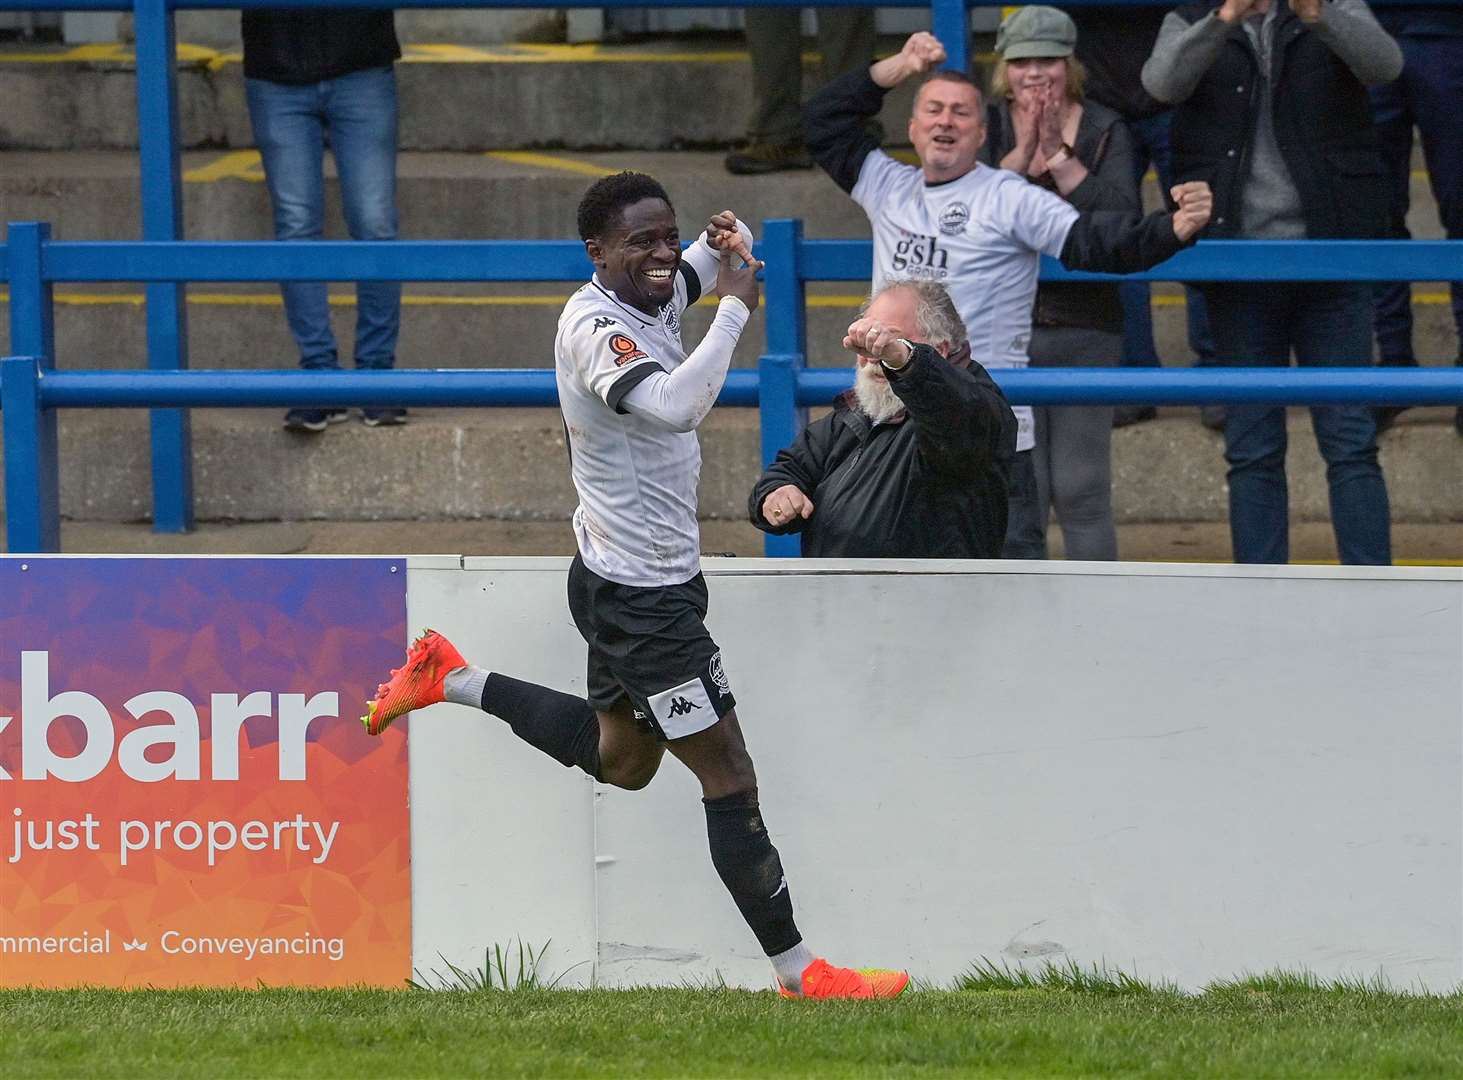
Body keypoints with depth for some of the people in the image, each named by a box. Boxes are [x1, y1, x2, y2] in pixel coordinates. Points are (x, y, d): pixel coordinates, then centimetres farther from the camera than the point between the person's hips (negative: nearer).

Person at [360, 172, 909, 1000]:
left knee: (620, 760, 29)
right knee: (730, 778, -6)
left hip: (631, 582, 10)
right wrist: (736, 309, -32)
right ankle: (799, 974, -3)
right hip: (644, 596, -10)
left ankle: (453, 679, 33)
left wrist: (729, 240, -1)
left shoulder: (655, 295, 4)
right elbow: (677, 404, -42)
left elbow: (725, 252, 24)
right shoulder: (596, 326, -23)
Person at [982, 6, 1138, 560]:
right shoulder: (985, 129, 3)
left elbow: (1123, 218, -15)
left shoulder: (1104, 131, 1)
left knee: (1082, 489, 0)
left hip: (1086, 331, -1)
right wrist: (1022, 154, -18)